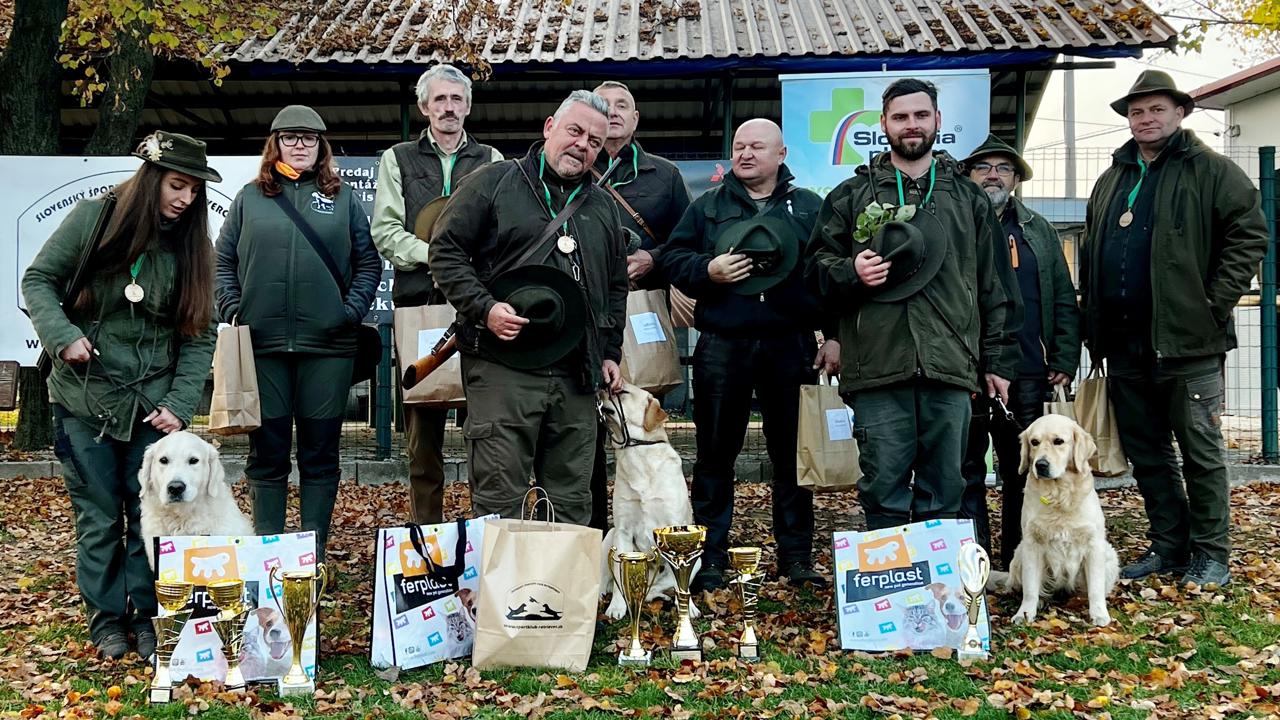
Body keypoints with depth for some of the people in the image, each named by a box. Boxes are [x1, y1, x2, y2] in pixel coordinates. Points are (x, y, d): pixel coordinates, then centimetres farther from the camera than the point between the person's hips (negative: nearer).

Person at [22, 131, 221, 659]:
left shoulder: (192, 245, 1)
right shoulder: (95, 218, -5)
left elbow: (200, 334, 1)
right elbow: (38, 280, 1)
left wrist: (180, 404, -7)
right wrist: (63, 336, -16)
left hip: (153, 402, 2)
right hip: (84, 397, -1)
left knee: (151, 515, 3)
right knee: (98, 516, 5)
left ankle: (145, 617, 17)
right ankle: (106, 619, 18)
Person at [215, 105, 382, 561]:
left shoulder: (343, 199, 10)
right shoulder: (250, 199, 10)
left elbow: (368, 263, 9)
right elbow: (223, 261, 11)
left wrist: (352, 309, -4)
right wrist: (231, 310, -2)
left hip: (327, 344, 0)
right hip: (262, 344, 0)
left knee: (320, 453, 4)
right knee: (266, 453, 5)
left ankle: (314, 554, 13)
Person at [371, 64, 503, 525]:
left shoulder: (491, 161, 16)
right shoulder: (398, 160, 15)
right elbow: (386, 232, 6)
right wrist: (436, 255, -10)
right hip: (419, 304, 0)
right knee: (422, 430, 1)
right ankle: (426, 530, 9)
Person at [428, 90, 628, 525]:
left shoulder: (603, 207, 19)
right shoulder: (494, 183, 2)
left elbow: (616, 288, 27)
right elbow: (446, 250, -2)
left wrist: (611, 352, 19)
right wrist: (484, 308, -13)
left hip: (577, 374, 6)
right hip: (503, 366, -5)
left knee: (573, 503, 10)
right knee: (499, 501, -5)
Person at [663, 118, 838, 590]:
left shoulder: (809, 207, 9)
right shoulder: (708, 207, 11)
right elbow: (672, 259, 9)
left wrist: (835, 337, 0)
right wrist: (708, 270, -11)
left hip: (791, 348, 0)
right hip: (721, 348, 0)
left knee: (793, 455, 6)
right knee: (715, 454, 4)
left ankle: (796, 557, 16)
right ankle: (710, 557, 13)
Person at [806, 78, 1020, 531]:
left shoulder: (968, 198, 18)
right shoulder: (852, 196, 13)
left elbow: (994, 286, 17)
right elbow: (818, 265, 13)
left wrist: (998, 361, 12)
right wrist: (851, 273, -10)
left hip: (949, 370, 2)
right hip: (878, 368, -1)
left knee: (944, 494, 5)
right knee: (884, 491, -2)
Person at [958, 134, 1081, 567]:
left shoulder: (1038, 231, 16)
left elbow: (1064, 300, 13)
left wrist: (1065, 360, 4)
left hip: (1027, 373, 3)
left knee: (1023, 472, 9)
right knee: (968, 472, 1)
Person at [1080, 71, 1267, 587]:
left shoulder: (1210, 171, -1)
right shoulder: (1110, 182, 17)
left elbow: (1250, 234, -7)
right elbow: (1090, 254, 21)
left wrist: (1216, 302, -13)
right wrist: (1094, 325, 11)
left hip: (1187, 339, -6)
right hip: (1125, 345, 6)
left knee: (1201, 449, 1)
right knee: (1144, 450, 11)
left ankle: (1210, 553, 11)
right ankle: (1168, 545, 23)